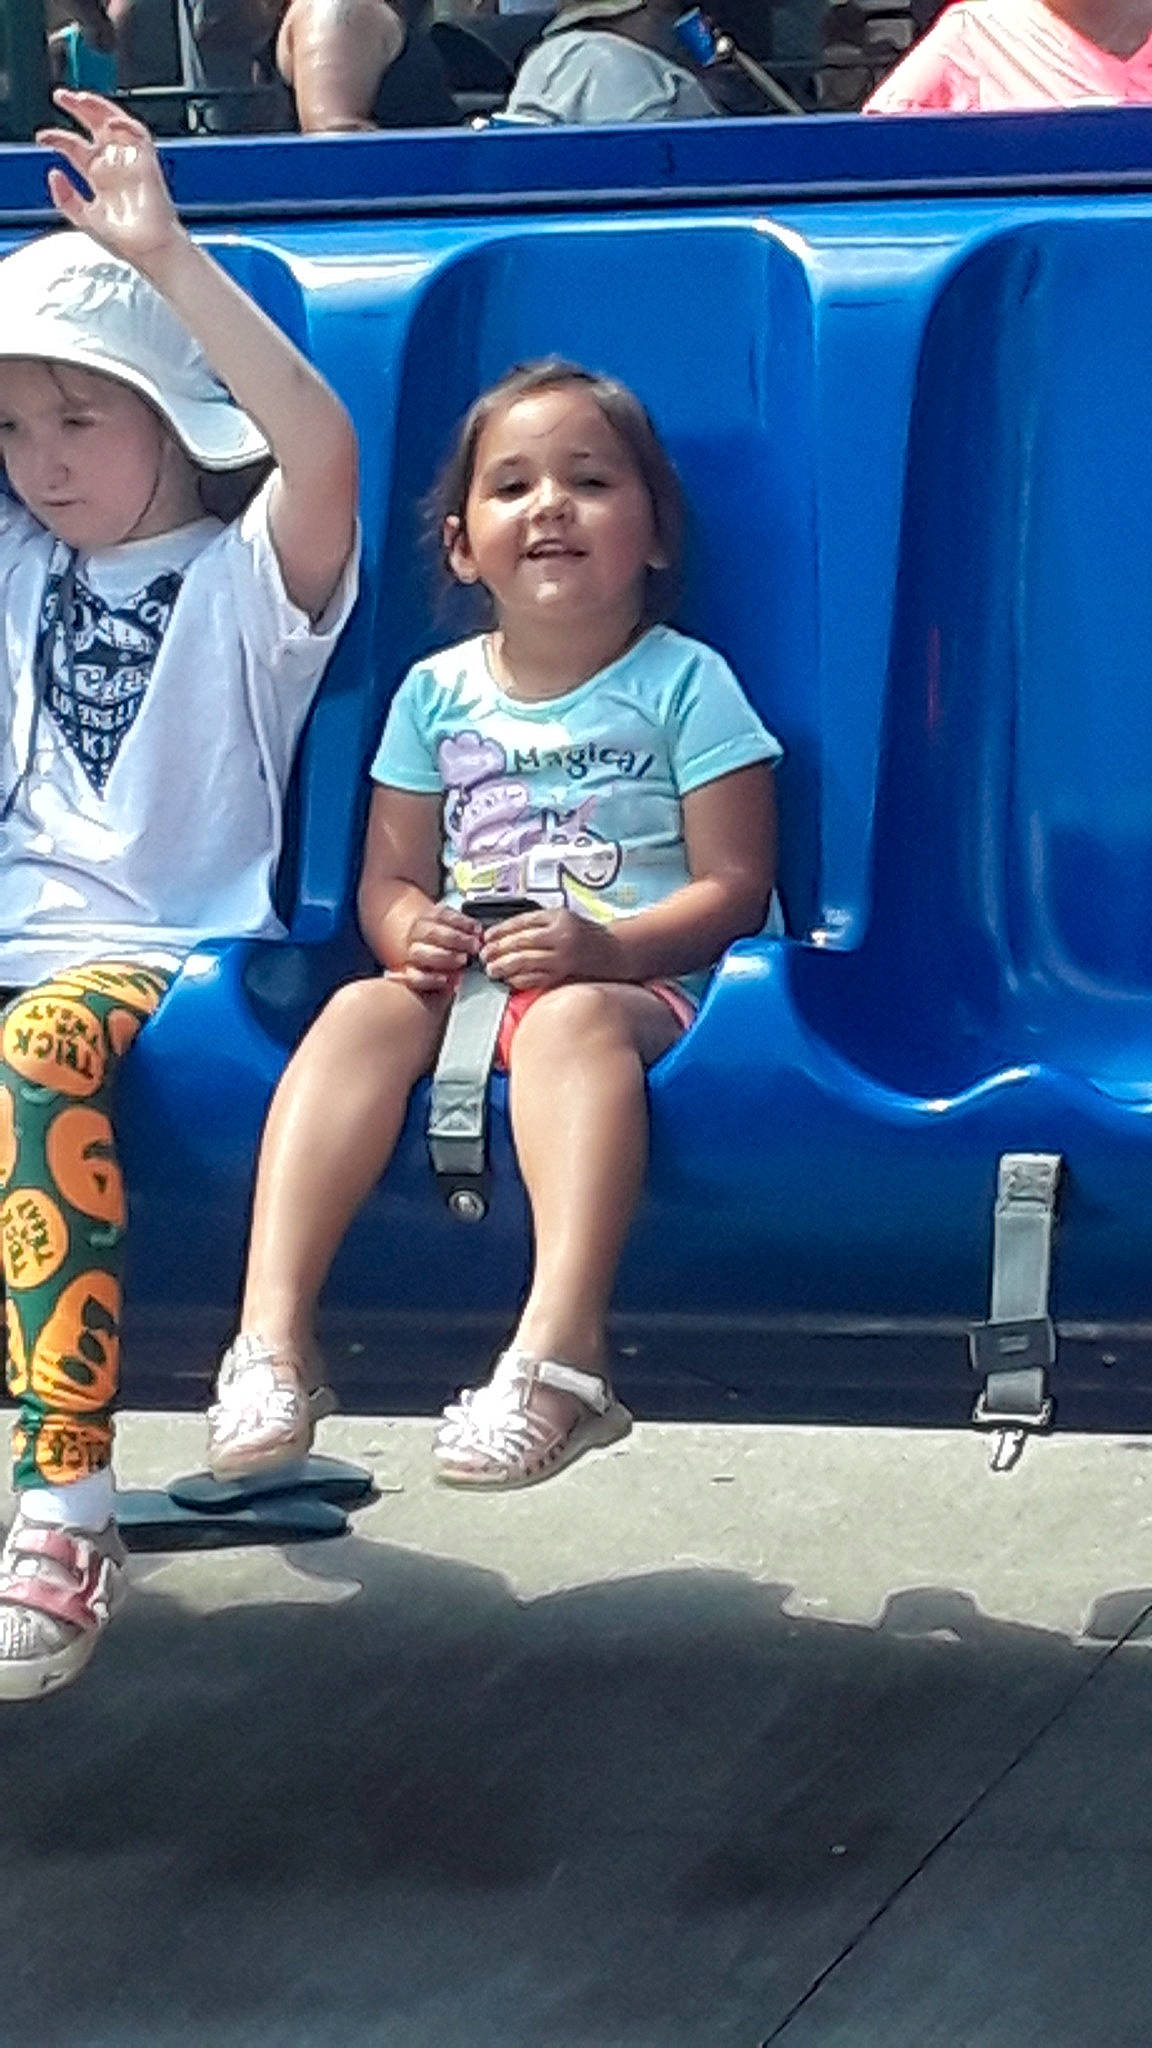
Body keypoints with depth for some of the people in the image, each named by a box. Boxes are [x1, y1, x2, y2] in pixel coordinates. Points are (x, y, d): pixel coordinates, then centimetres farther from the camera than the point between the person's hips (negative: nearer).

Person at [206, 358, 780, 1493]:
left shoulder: (684, 683, 5)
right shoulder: (437, 693, 16)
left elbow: (732, 886, -3)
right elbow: (391, 878, 15)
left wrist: (603, 945, -20)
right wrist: (413, 936, -10)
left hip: (631, 980, -4)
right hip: (460, 973, 4)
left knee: (573, 1016, -39)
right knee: (363, 1009, -29)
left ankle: (560, 1344, -56)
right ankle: (272, 1332, -42)